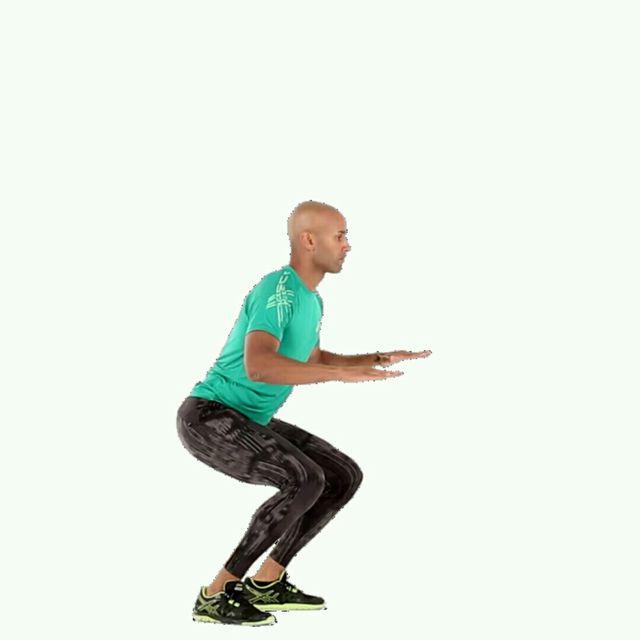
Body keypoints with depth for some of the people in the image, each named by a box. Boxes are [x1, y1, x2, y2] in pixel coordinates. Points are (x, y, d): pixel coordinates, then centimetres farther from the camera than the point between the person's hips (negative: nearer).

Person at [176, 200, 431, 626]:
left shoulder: (310, 298, 9)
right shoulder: (277, 289, -22)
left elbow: (311, 362, 26)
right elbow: (258, 366, -37)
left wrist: (379, 360, 15)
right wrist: (344, 372, -35)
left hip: (248, 422, 10)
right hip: (208, 416, -10)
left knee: (346, 476, 4)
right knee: (305, 482, -28)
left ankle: (267, 583, 11)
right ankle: (216, 594, -16)